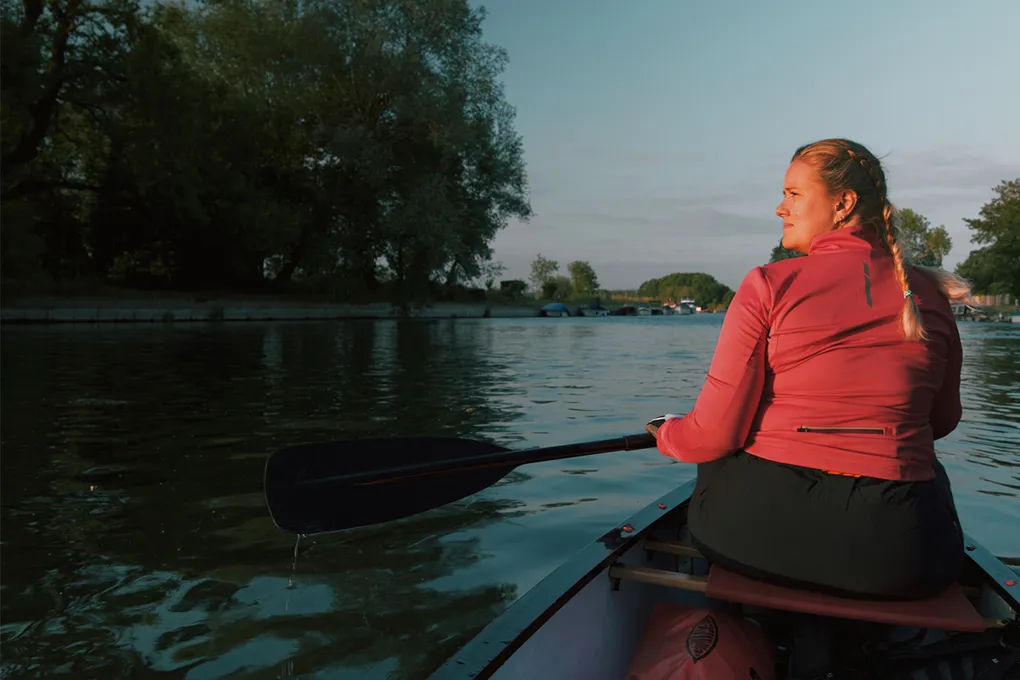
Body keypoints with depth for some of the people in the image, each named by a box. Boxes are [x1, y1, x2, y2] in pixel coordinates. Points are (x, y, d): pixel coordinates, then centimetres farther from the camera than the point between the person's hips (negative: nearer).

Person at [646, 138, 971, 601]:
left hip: (755, 533, -3)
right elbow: (943, 421, 19)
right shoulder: (929, 293, 4)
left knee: (717, 460, 31)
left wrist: (667, 433, 13)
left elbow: (714, 435, -10)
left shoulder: (769, 285, -9)